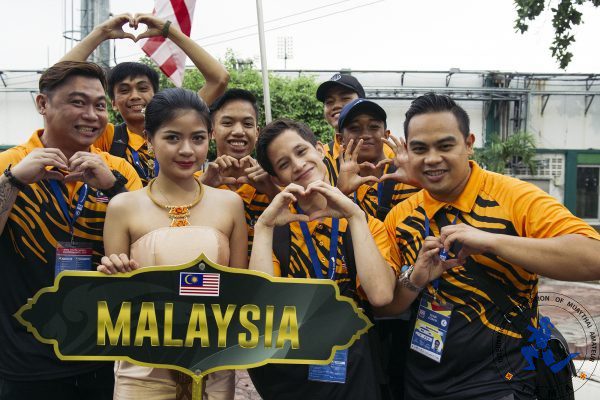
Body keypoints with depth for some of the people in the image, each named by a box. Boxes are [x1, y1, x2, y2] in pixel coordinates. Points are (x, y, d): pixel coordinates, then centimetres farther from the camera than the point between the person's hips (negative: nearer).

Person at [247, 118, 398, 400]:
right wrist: (263, 226, -17)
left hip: (349, 369, 0)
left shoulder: (365, 224, -1)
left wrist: (355, 215, -18)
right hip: (285, 371, 0)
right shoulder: (276, 229, 0)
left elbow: (381, 296, -19)